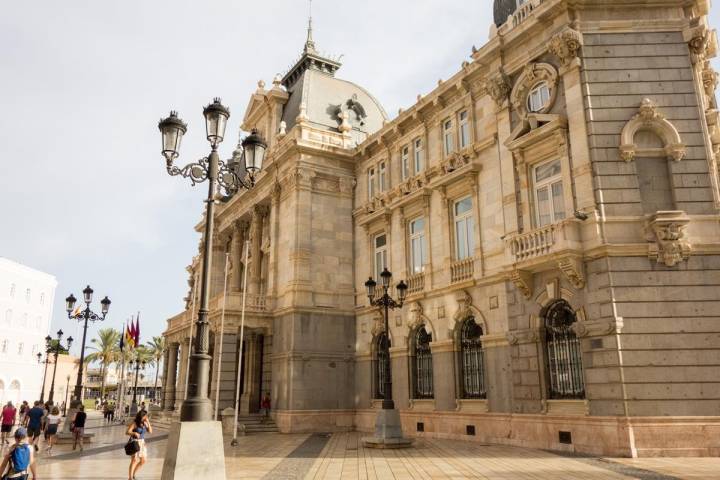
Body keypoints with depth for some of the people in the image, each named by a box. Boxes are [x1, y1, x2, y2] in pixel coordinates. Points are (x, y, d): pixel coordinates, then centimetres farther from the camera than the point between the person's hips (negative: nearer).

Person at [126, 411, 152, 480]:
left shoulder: (144, 423, 4)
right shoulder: (134, 423, -12)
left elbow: (150, 431, 2)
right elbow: (127, 432, -18)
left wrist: (148, 423, -9)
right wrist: (134, 433, -36)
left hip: (142, 443, 7)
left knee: (143, 461, 8)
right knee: (134, 461, -6)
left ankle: (133, 474, 25)